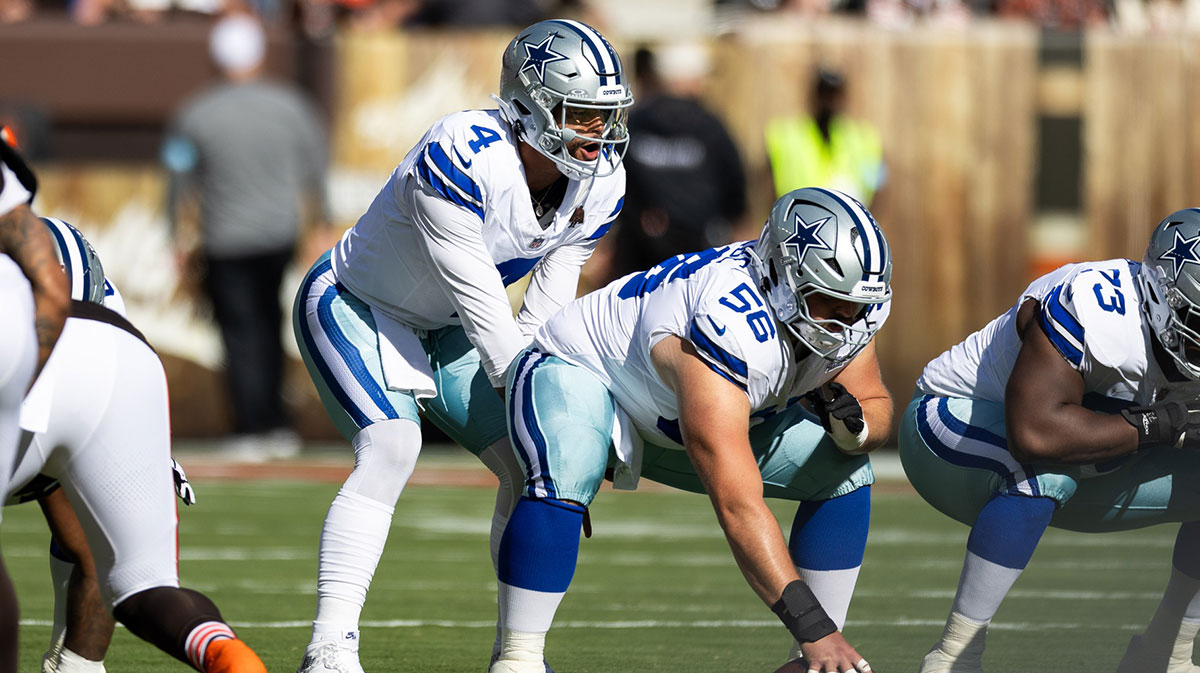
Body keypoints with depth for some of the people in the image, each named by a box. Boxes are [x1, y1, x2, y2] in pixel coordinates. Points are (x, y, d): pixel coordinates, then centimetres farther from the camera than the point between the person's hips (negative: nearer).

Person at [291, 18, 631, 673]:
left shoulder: (598, 183, -12)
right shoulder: (459, 159, -35)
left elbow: (544, 316, -8)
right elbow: (485, 309, -32)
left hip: (442, 331, 7)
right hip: (355, 309, -7)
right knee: (390, 449, -28)